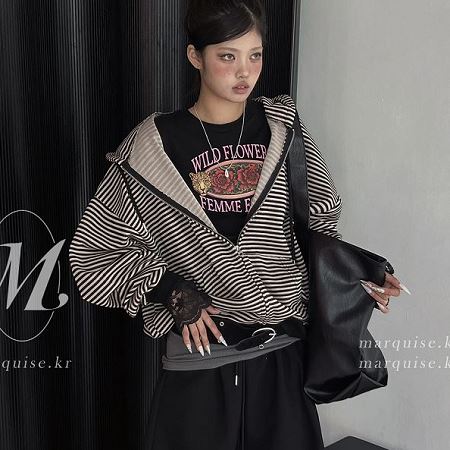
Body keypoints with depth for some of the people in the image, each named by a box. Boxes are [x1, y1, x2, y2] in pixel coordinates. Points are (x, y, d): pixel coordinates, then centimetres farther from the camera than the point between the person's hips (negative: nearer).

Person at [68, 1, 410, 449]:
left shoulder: (283, 129, 0)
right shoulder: (155, 146, -7)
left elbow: (317, 219, 12)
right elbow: (93, 249, -1)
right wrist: (171, 290, -12)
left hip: (283, 353, 2)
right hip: (201, 354, -2)